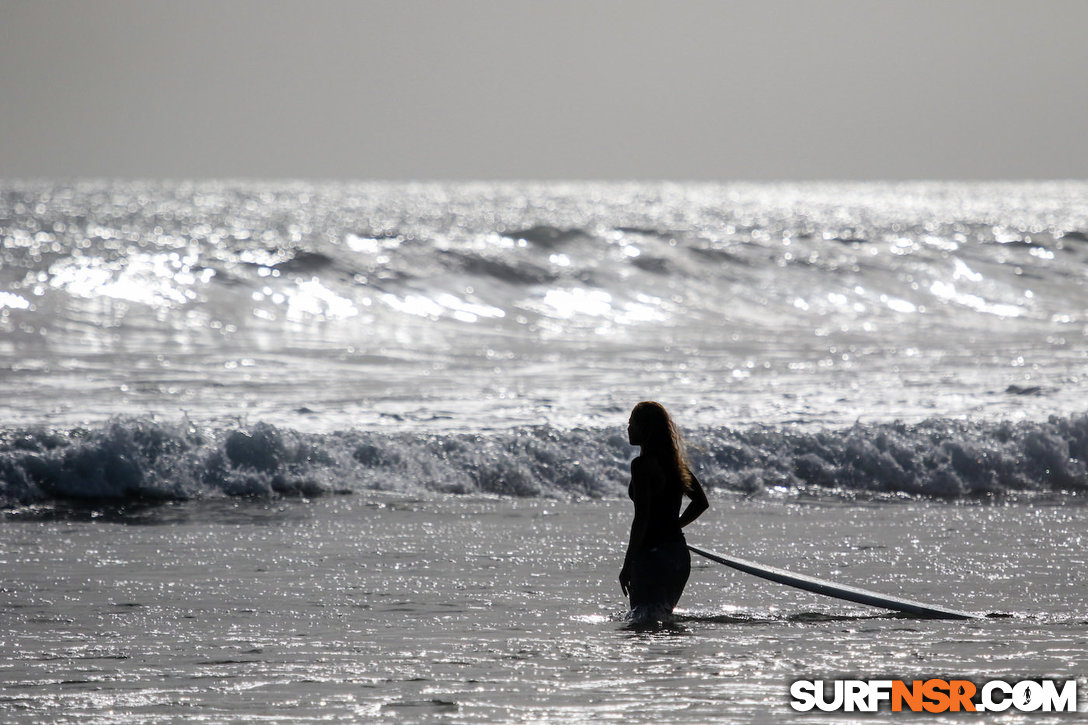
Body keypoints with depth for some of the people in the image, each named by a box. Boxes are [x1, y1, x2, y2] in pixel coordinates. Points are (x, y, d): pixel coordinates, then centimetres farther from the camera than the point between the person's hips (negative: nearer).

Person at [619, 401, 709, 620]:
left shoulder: (643, 464, -14)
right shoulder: (675, 462, 10)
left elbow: (642, 518, -18)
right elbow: (702, 503, 20)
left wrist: (628, 565, -15)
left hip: (652, 554, -8)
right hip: (679, 553, 8)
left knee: (644, 619, -4)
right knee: (662, 617, 17)